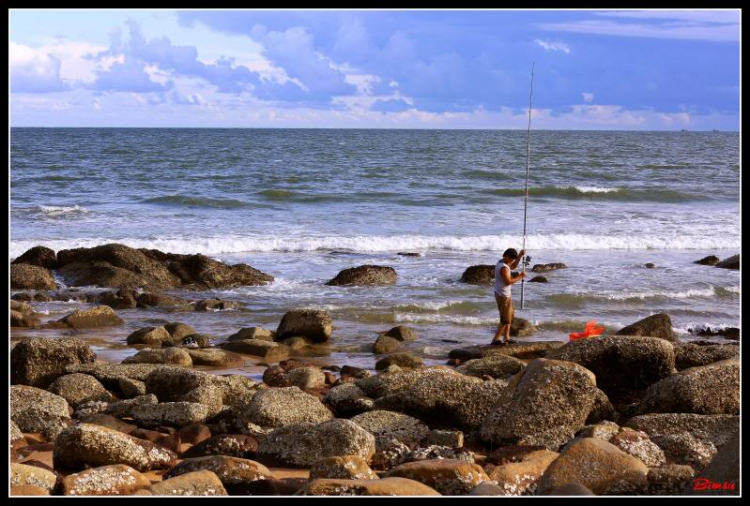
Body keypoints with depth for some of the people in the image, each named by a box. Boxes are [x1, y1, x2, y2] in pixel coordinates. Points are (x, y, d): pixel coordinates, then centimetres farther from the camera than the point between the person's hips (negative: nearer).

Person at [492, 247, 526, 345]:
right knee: (506, 320, -4)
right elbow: (508, 282, -28)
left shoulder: (501, 262, 7)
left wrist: (520, 256, 11)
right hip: (503, 296, -10)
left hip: (503, 294, 10)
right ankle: (496, 339, -4)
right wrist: (520, 277, -20)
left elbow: (514, 266, 22)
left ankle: (507, 338, 25)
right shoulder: (504, 268, -24)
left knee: (509, 316, 19)